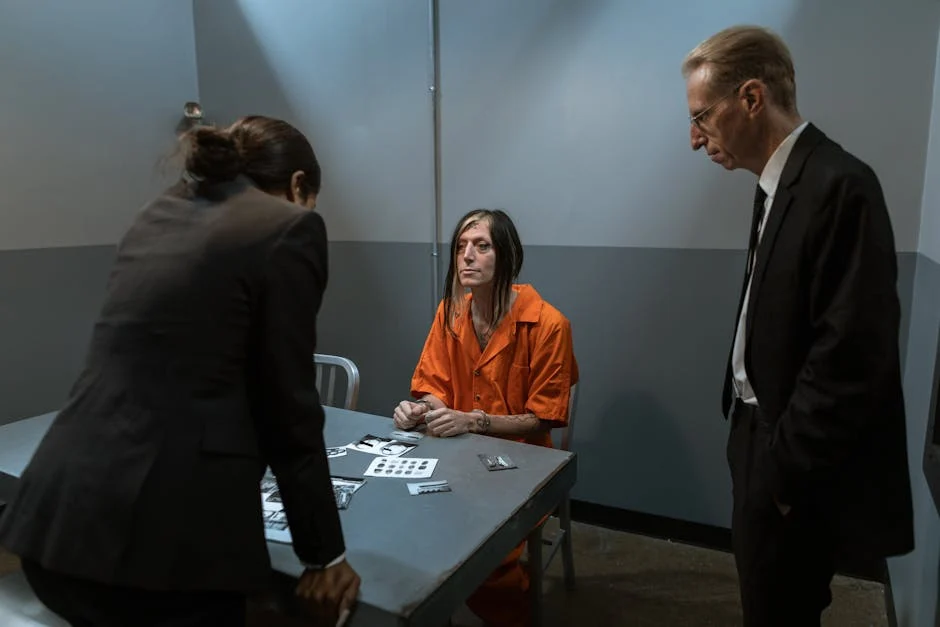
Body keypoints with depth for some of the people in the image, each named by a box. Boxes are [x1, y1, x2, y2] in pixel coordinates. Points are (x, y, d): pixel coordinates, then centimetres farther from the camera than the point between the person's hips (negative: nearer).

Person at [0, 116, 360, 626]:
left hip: (59, 514, 7)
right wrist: (324, 555, 3)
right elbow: (288, 405, -7)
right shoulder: (289, 228, -5)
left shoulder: (160, 211, 15)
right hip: (164, 530, -7)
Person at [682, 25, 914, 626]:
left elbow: (850, 359, -24)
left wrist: (784, 473, -16)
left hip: (796, 470, -8)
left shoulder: (837, 185, -21)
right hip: (772, 447, 8)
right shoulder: (783, 185, 8)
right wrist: (768, 457, 9)